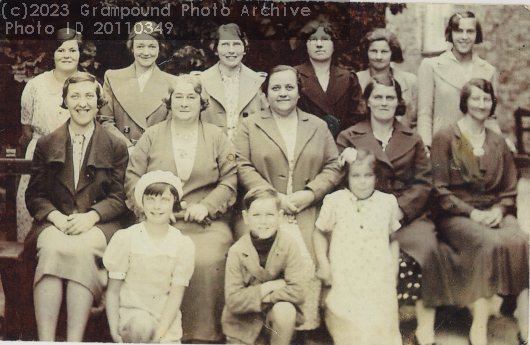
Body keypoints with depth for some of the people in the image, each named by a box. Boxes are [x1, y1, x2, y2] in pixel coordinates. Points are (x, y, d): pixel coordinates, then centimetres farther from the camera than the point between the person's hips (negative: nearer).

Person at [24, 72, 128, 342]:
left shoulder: (116, 147, 12)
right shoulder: (46, 145, 17)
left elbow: (118, 198, 6)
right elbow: (34, 195, 11)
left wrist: (91, 216, -14)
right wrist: (56, 216, -10)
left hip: (98, 225, -1)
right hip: (54, 223, 1)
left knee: (82, 250, -35)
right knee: (52, 249, -34)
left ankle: (74, 340, -36)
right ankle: (45, 340, -37)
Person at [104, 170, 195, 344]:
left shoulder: (183, 244, 0)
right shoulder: (124, 238, -2)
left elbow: (176, 295, -3)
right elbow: (113, 290, 0)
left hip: (166, 318, 1)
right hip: (131, 311, -1)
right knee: (141, 325, -33)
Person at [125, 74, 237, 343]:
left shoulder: (217, 137, 16)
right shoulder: (152, 136, 16)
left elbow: (229, 182, 9)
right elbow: (132, 179, 10)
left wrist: (206, 206, -7)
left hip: (205, 224, 0)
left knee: (206, 261, -30)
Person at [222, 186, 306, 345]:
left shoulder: (289, 246, -15)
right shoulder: (237, 251, -13)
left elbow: (298, 291, -22)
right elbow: (233, 301, -17)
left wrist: (254, 296, -17)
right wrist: (270, 286, -20)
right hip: (243, 321, 0)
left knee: (284, 310, -30)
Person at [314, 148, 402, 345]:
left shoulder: (388, 202, 2)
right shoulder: (334, 201, -2)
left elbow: (394, 238, 13)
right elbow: (320, 232, 10)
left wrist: (392, 270, 6)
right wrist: (323, 264, 4)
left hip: (379, 283, 1)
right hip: (344, 282, -1)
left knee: (381, 328, 3)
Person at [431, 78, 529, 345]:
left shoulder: (498, 143, 19)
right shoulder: (445, 138, 5)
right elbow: (439, 190, -3)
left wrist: (499, 210, -4)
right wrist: (471, 212, -14)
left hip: (493, 212, 4)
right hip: (456, 214, -4)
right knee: (491, 243, -34)